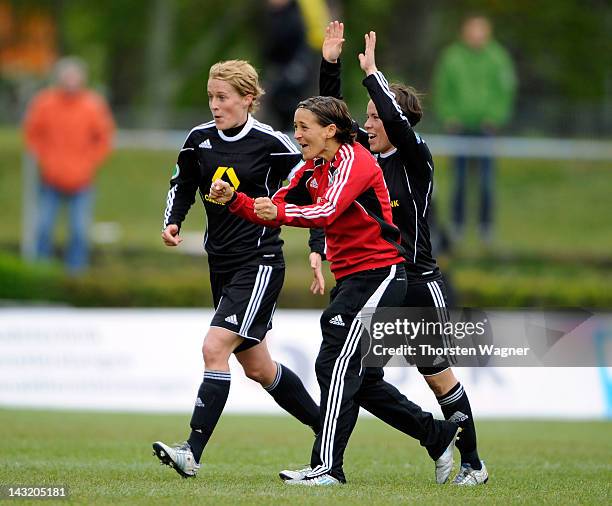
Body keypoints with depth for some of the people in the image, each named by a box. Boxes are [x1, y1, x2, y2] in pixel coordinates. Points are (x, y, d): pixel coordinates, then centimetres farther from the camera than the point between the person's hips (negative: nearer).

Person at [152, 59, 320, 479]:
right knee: (258, 367, 14)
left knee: (215, 348, -19)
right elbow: (182, 186, 19)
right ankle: (324, 425, 33)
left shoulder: (270, 142, -12)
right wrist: (173, 222, 1)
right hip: (222, 264, 7)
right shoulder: (200, 139, 4)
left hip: (260, 263, -7)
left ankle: (193, 452, -21)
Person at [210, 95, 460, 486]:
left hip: (377, 274, -10)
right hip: (352, 278, 10)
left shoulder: (355, 161, -15)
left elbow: (328, 212, -31)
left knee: (337, 365, -14)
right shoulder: (314, 170, 12)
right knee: (361, 378, 12)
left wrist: (281, 211, -44)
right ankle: (439, 435, 24)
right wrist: (235, 200, -8)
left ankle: (328, 467, -14)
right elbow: (275, 211, 8)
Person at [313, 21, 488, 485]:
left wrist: (372, 72, -21)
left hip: (419, 285, -6)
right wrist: (330, 64, -7)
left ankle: (472, 464, 16)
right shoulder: (365, 154, 6)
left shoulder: (416, 159, -10)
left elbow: (397, 120, -28)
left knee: (438, 377, 3)